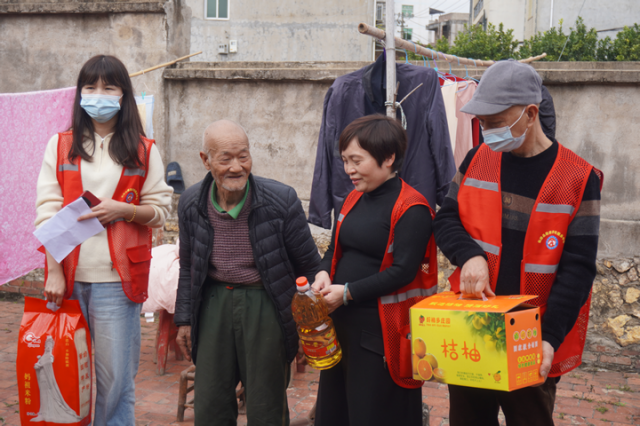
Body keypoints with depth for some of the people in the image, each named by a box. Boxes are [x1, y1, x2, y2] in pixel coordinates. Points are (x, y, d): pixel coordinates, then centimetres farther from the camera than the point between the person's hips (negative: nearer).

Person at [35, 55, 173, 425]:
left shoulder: (144, 151, 6)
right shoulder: (61, 145, 9)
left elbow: (161, 210, 8)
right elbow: (47, 212, 3)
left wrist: (123, 210, -11)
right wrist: (53, 271, -6)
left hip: (116, 280, -1)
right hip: (69, 276, 1)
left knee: (115, 378, 1)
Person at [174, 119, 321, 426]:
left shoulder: (281, 200, -13)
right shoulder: (191, 203, -1)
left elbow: (309, 266, -3)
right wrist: (184, 319, 13)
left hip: (265, 305, -3)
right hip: (214, 302, 3)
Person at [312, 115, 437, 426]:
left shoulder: (411, 208, -13)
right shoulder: (353, 200, 11)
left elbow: (403, 272, -18)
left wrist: (348, 293, -18)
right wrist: (324, 273, -5)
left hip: (381, 333, -8)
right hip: (341, 324, 8)